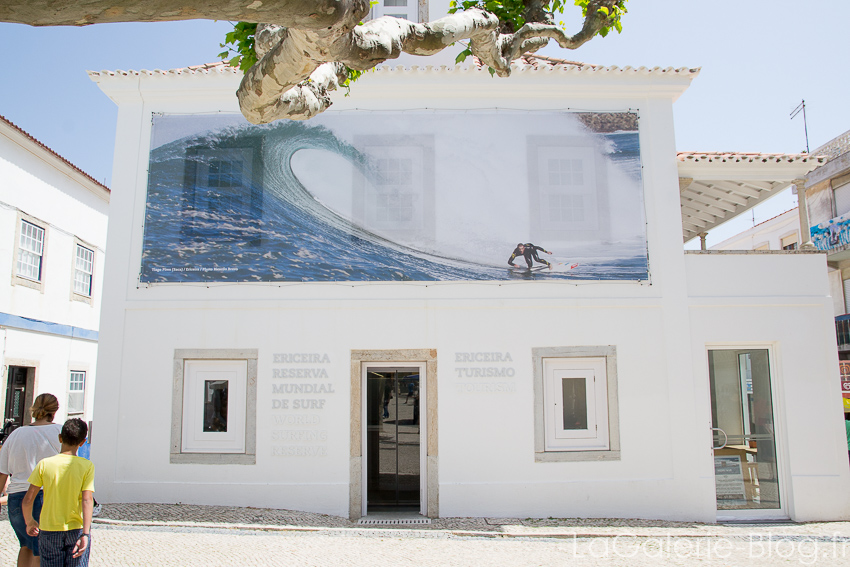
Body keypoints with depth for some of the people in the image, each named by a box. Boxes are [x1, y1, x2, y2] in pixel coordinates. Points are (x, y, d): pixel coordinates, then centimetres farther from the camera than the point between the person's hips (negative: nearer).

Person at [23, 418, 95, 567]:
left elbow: (28, 500, -3)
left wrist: (29, 521, 15)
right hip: (77, 530, -1)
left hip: (48, 531, 1)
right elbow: (87, 500, -16)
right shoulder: (87, 466, -9)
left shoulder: (44, 464, -5)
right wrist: (85, 534, -18)